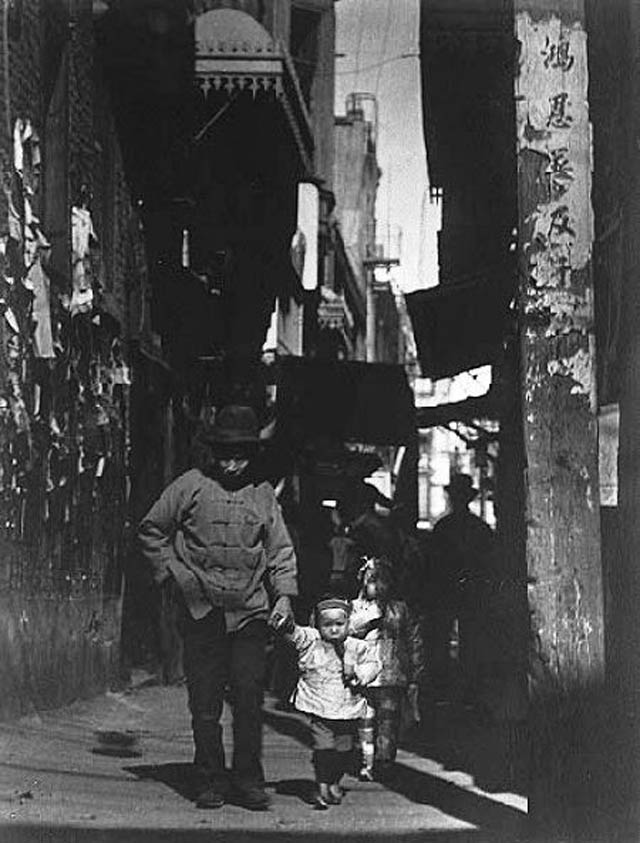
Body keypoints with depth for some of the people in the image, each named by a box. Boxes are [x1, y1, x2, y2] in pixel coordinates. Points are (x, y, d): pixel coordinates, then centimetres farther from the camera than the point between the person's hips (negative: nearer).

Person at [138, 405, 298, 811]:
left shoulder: (263, 494, 8)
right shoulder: (190, 486, 2)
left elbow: (281, 550, 10)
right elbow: (151, 530, 12)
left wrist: (284, 595, -3)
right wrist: (173, 571, 2)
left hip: (250, 613, 1)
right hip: (201, 611, -1)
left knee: (250, 698, -3)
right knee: (205, 705, 2)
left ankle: (249, 781, 7)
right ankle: (211, 782, 12)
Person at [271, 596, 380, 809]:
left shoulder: (356, 647, 4)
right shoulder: (310, 641, -2)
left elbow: (372, 663, 11)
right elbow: (296, 635, -15)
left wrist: (360, 676, -7)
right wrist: (287, 627, -37)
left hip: (348, 710, 3)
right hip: (318, 709, -3)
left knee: (343, 748, 9)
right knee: (323, 746, -12)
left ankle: (334, 783, 29)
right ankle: (321, 785, -1)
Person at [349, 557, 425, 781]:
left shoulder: (400, 609, 12)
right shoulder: (355, 607, 10)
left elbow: (415, 643, 13)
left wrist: (415, 677, 9)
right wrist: (370, 615, -10)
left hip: (393, 678, 1)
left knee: (388, 721, -5)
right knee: (365, 721, -3)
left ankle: (384, 763, -1)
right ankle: (367, 763, 4)